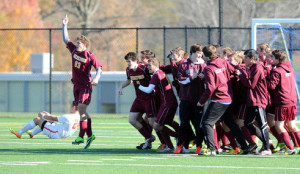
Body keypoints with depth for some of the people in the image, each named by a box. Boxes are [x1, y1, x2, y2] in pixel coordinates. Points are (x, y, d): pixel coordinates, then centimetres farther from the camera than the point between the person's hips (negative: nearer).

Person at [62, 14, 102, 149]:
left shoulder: (90, 56, -11)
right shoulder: (74, 50, 6)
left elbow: (99, 68, -11)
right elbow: (65, 39, 12)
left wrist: (96, 78, -28)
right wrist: (64, 25, 5)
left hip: (86, 86, -7)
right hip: (77, 86, 7)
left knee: (82, 109, -13)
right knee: (82, 111, 9)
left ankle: (81, 137, -13)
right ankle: (90, 135, 17)